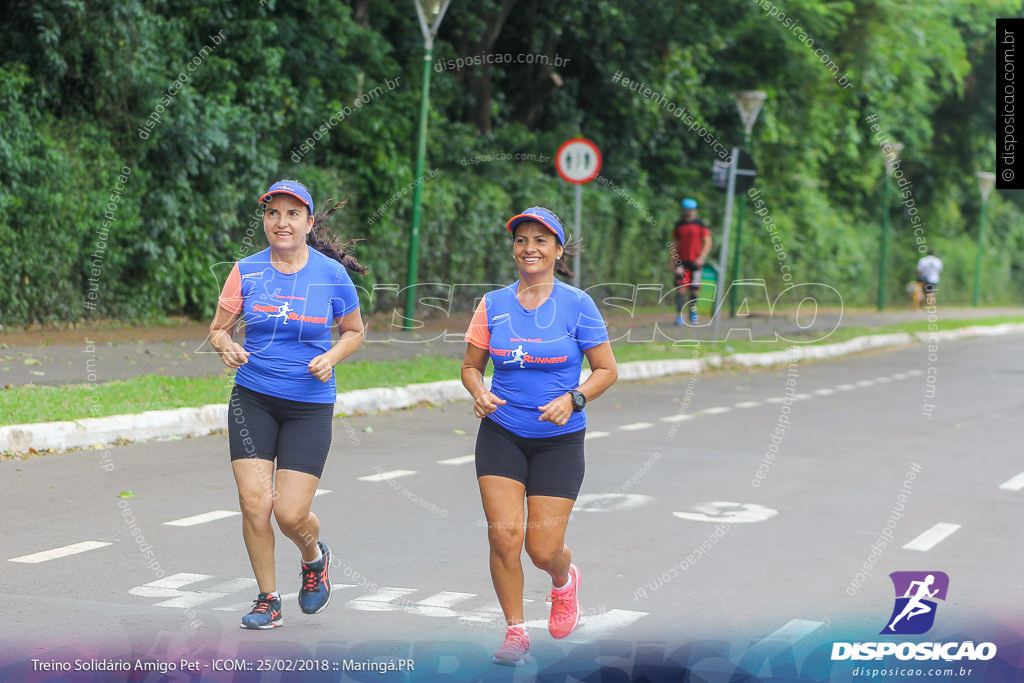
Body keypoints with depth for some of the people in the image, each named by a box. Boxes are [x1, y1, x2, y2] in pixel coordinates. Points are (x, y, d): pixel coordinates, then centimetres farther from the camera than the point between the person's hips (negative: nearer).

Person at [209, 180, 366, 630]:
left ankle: (315, 558, 29)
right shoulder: (247, 271, 0)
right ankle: (267, 599, 12)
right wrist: (224, 345, -17)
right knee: (254, 502, -8)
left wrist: (331, 357, -10)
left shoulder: (331, 275, -3)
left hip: (310, 403, -2)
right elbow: (217, 328, 6)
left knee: (291, 513, -8)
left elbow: (354, 331, 10)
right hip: (252, 399, 2)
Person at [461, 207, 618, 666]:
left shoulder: (577, 305, -5)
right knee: (503, 532, -13)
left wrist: (573, 399, -17)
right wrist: (479, 392, -11)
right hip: (502, 433, 2)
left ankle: (564, 581, 35)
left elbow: (606, 370, 0)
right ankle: (515, 631, 4)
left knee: (543, 549, -4)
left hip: (559, 439, -2)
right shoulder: (493, 305, 2)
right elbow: (471, 365, 11)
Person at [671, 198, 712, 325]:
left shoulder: (700, 224, 3)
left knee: (694, 289, 2)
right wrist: (673, 261, 9)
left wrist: (702, 257, -13)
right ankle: (679, 315, -12)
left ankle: (693, 313, 19)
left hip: (696, 261, -1)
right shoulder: (679, 225, 12)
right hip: (681, 261, 1)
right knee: (679, 288, -10)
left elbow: (707, 242, 0)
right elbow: (675, 243, 17)